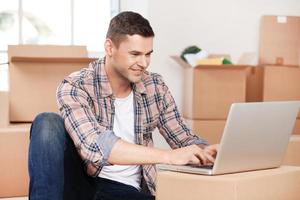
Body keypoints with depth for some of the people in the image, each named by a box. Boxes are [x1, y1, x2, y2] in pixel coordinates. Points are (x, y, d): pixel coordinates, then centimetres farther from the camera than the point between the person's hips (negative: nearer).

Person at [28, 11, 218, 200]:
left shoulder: (155, 86, 3)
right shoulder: (75, 87, -13)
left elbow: (184, 139, 10)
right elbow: (94, 146, -30)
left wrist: (205, 151, -15)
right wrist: (169, 156, -35)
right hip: (79, 184, -2)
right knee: (48, 124, -27)